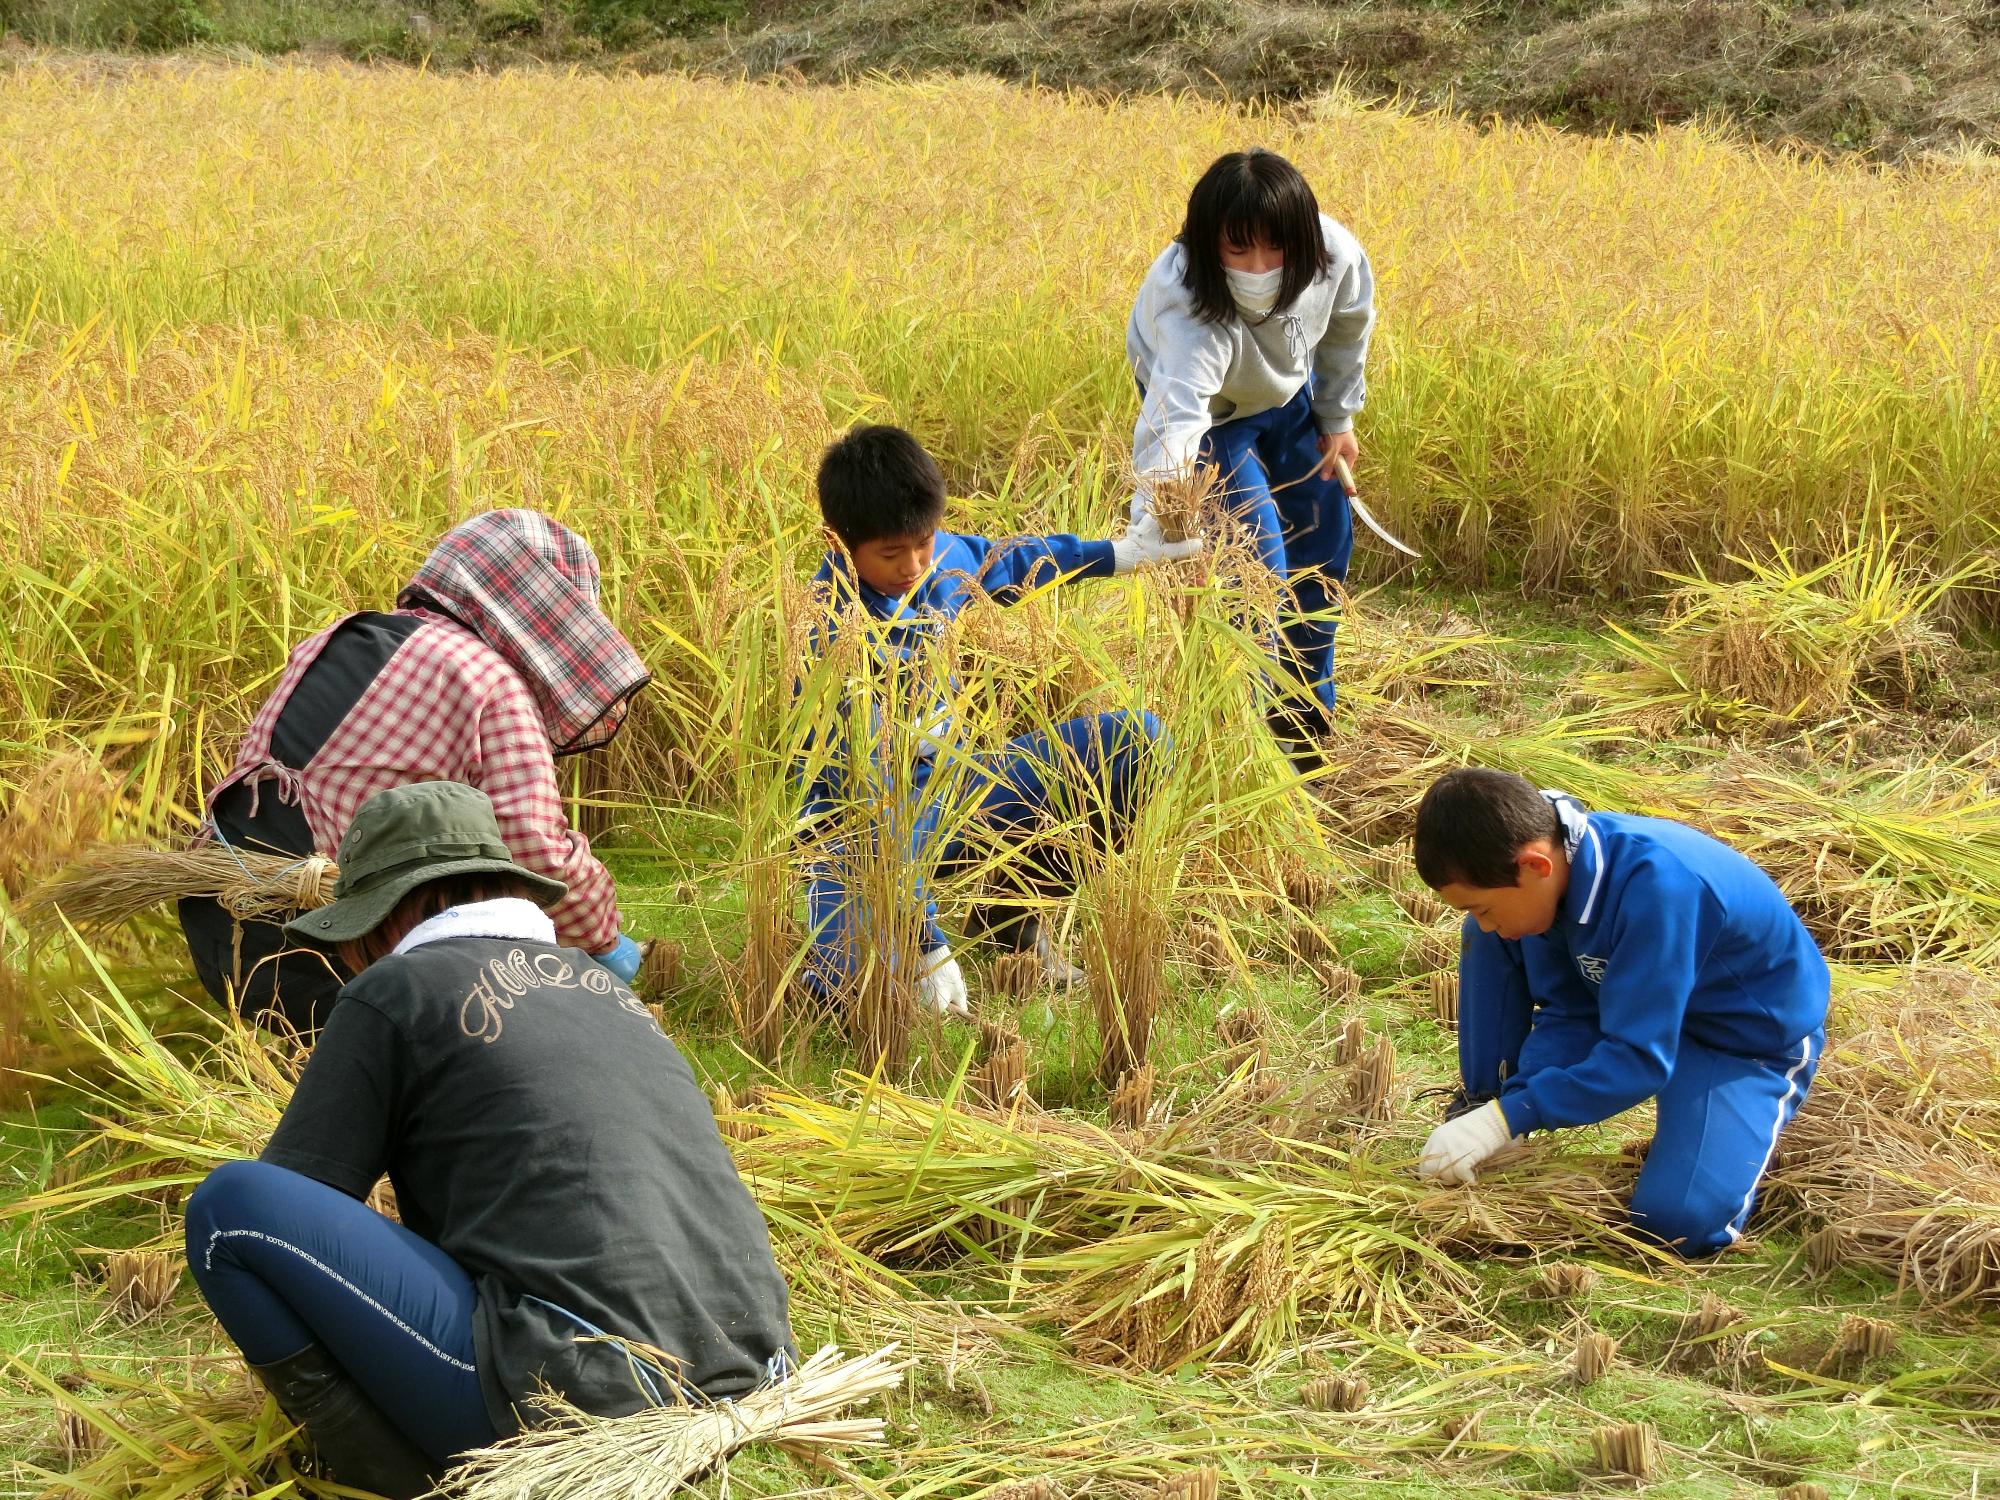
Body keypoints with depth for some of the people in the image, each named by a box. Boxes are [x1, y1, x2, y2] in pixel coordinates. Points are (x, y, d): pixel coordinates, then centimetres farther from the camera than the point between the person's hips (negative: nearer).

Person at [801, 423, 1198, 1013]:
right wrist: (929, 949, -33)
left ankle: (1015, 908, 9)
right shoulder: (838, 638, -29)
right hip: (866, 819, -7)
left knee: (1136, 745, -5)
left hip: (953, 784, 8)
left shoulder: (943, 552, -7)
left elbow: (1002, 565, 21)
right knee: (857, 982, -36)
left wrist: (1119, 554, 26)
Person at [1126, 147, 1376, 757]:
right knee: (1258, 565, -13)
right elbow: (1175, 414, -62)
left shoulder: (1337, 256, -33)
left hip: (1290, 390, 5)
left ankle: (1310, 708, 38)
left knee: (1324, 537, 16)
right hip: (1212, 405, -5)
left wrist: (1338, 418, 4)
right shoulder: (1190, 305, -47)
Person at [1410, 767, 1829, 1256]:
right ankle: (1480, 1105, 6)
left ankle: (1753, 1118, 4)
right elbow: (1566, 1017, -10)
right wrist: (1493, 1110, -24)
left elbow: (1639, 1059, -37)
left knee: (1675, 1223, -26)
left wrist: (1507, 1118, -38)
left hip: (1755, 1038, -7)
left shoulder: (1656, 885, -39)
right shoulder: (1556, 855, -16)